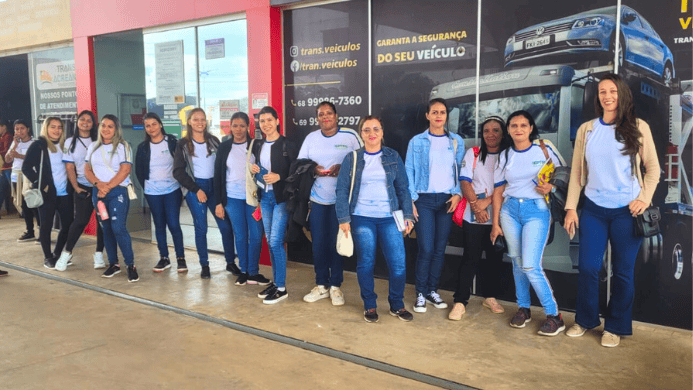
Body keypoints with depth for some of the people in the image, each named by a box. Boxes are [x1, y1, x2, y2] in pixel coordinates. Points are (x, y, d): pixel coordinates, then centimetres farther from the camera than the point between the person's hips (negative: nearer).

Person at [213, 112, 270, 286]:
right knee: (240, 236, 6)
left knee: (256, 235, -1)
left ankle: (253, 273, 12)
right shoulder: (224, 147, 5)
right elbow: (218, 175, 6)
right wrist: (219, 202, 2)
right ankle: (243, 271, 19)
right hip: (232, 198, 1)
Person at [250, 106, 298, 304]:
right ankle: (276, 282, 22)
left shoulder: (287, 145, -9)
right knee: (270, 241, 11)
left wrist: (279, 176, -22)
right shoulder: (258, 146, 10)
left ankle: (281, 288, 1)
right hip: (264, 196, 7)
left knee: (276, 241, -9)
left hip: (281, 197, -7)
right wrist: (253, 170, 0)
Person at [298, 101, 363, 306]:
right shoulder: (311, 138, 10)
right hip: (317, 199, 3)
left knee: (337, 243, 3)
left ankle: (335, 286, 17)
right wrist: (313, 169, -10)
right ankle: (321, 285, 21)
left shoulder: (351, 136, -2)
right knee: (318, 243, 6)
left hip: (342, 199, -3)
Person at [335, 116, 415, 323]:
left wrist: (407, 215, 2)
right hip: (362, 219, -1)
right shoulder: (352, 159, 4)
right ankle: (369, 306, 23)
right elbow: (342, 190, 2)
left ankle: (397, 305, 18)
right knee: (365, 264, 5)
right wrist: (343, 218, -5)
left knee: (399, 264, -3)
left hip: (389, 218, 1)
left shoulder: (393, 157, 8)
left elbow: (403, 188, 8)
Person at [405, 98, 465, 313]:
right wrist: (412, 200, -6)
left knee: (440, 249, 6)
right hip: (425, 199, -2)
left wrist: (457, 193, -4)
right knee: (426, 249, -7)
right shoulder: (417, 141, 2)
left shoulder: (457, 141, 8)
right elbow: (409, 172, 1)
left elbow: (461, 171, 10)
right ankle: (420, 293, 8)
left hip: (447, 200, 2)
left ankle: (432, 290, 20)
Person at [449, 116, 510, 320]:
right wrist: (476, 205, -12)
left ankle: (490, 296, 25)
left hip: (499, 215, 1)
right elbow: (465, 181, 0)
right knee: (470, 257, -4)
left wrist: (487, 201, -14)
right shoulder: (473, 154, 7)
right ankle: (460, 301, -1)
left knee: (495, 257, 9)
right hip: (473, 217, -1)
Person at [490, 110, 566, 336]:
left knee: (530, 266, -12)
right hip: (510, 210, 4)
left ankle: (554, 316, 2)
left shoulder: (544, 149, 0)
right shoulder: (505, 156, 8)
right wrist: (495, 223, 8)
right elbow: (498, 191, 10)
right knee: (517, 261, 7)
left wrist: (550, 187, -16)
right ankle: (523, 309, 23)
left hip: (537, 210, -4)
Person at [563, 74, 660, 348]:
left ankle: (616, 327, 21)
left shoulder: (638, 127, 0)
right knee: (587, 268, 2)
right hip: (593, 209, 2)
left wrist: (644, 199, -8)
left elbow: (652, 167, 3)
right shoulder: (586, 130, 5)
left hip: (626, 211, -1)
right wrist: (571, 207, 1)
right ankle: (585, 320, 22)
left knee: (623, 271, 5)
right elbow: (577, 171, 5)